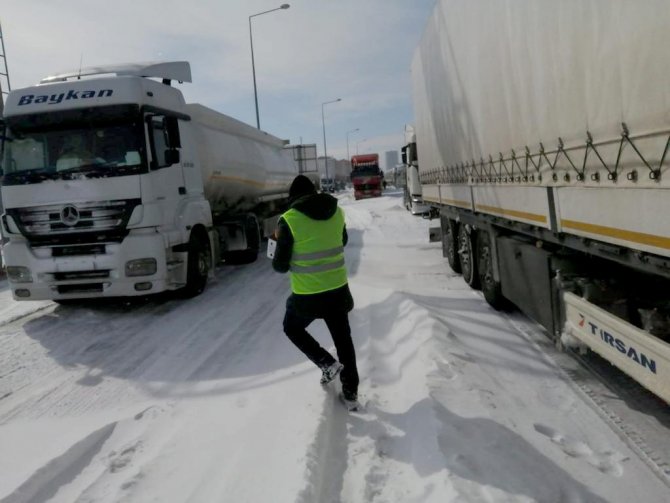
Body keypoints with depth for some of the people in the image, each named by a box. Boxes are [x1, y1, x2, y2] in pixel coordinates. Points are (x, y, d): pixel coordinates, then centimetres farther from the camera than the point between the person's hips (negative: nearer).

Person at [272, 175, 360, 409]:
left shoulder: (289, 220, -15)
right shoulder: (337, 212, 0)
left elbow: (280, 265, -10)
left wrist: (277, 261, 12)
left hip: (307, 295, -4)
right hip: (338, 289, 4)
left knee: (292, 328, 25)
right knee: (343, 338, 19)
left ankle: (327, 363, 11)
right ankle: (351, 393, 26)